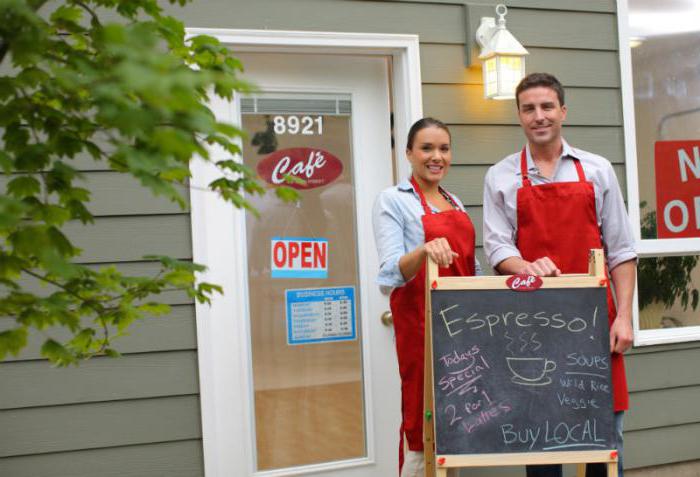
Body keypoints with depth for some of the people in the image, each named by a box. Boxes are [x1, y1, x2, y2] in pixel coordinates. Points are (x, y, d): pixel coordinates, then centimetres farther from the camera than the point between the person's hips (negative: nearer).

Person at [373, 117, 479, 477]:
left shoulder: (455, 202, 17)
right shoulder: (392, 200, -4)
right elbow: (391, 272, -15)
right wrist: (423, 251, -34)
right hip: (420, 320, -6)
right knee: (424, 420, -4)